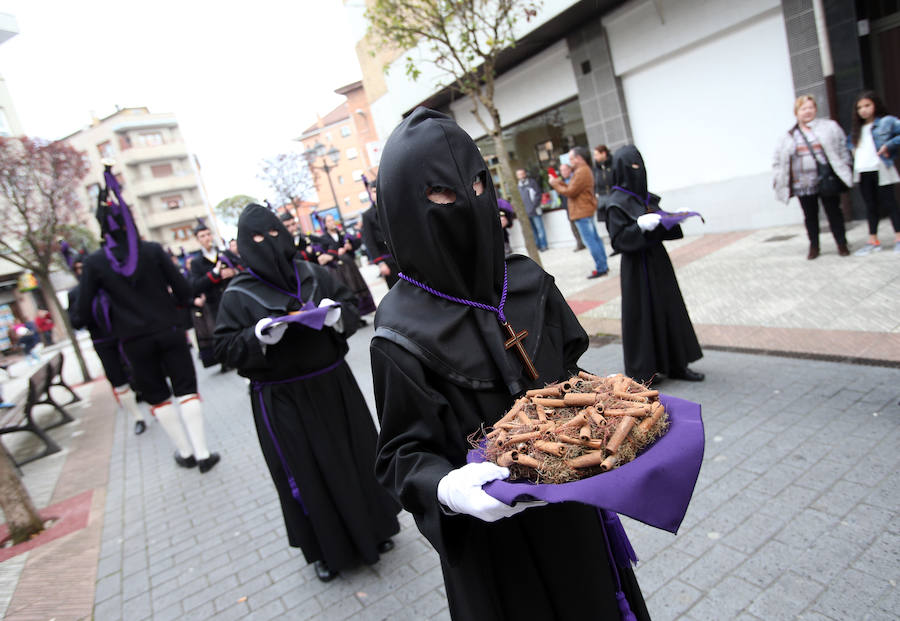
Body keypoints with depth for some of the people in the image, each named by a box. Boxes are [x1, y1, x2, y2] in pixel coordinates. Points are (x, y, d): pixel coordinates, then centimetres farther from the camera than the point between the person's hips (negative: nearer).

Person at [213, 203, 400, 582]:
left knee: (355, 454, 14)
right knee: (306, 472, 9)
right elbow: (226, 348, -6)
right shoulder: (238, 294, -4)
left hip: (334, 387, 3)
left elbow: (352, 307, 7)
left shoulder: (315, 276, 2)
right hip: (282, 404, -2)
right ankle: (326, 548, 30)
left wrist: (338, 313, -15)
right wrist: (259, 335, -23)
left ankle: (372, 527, 38)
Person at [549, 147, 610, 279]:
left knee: (590, 240, -9)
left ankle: (601, 268, -6)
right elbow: (574, 188, 19)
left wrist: (555, 184, -6)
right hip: (587, 210, 11)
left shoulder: (581, 172, -16)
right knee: (594, 238, 14)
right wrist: (560, 182, 10)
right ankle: (603, 266, 20)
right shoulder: (585, 170, 19)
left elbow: (570, 192, -17)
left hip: (582, 212, -11)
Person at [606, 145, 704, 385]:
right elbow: (618, 240, -18)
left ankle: (676, 364, 24)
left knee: (669, 309, 12)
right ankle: (643, 371, 12)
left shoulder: (645, 197, 9)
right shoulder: (617, 203, -13)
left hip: (658, 262, 8)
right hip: (638, 268, -8)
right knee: (643, 314, -1)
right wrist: (640, 226, -29)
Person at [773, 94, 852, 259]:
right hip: (803, 185, 1)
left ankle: (842, 244, 18)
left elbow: (842, 148, 5)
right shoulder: (789, 137, 6)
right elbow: (779, 160, 9)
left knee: (834, 212, 5)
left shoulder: (829, 127, 4)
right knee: (810, 216, 9)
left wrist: (844, 170, -1)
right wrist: (780, 180, 3)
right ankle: (814, 246, 22)